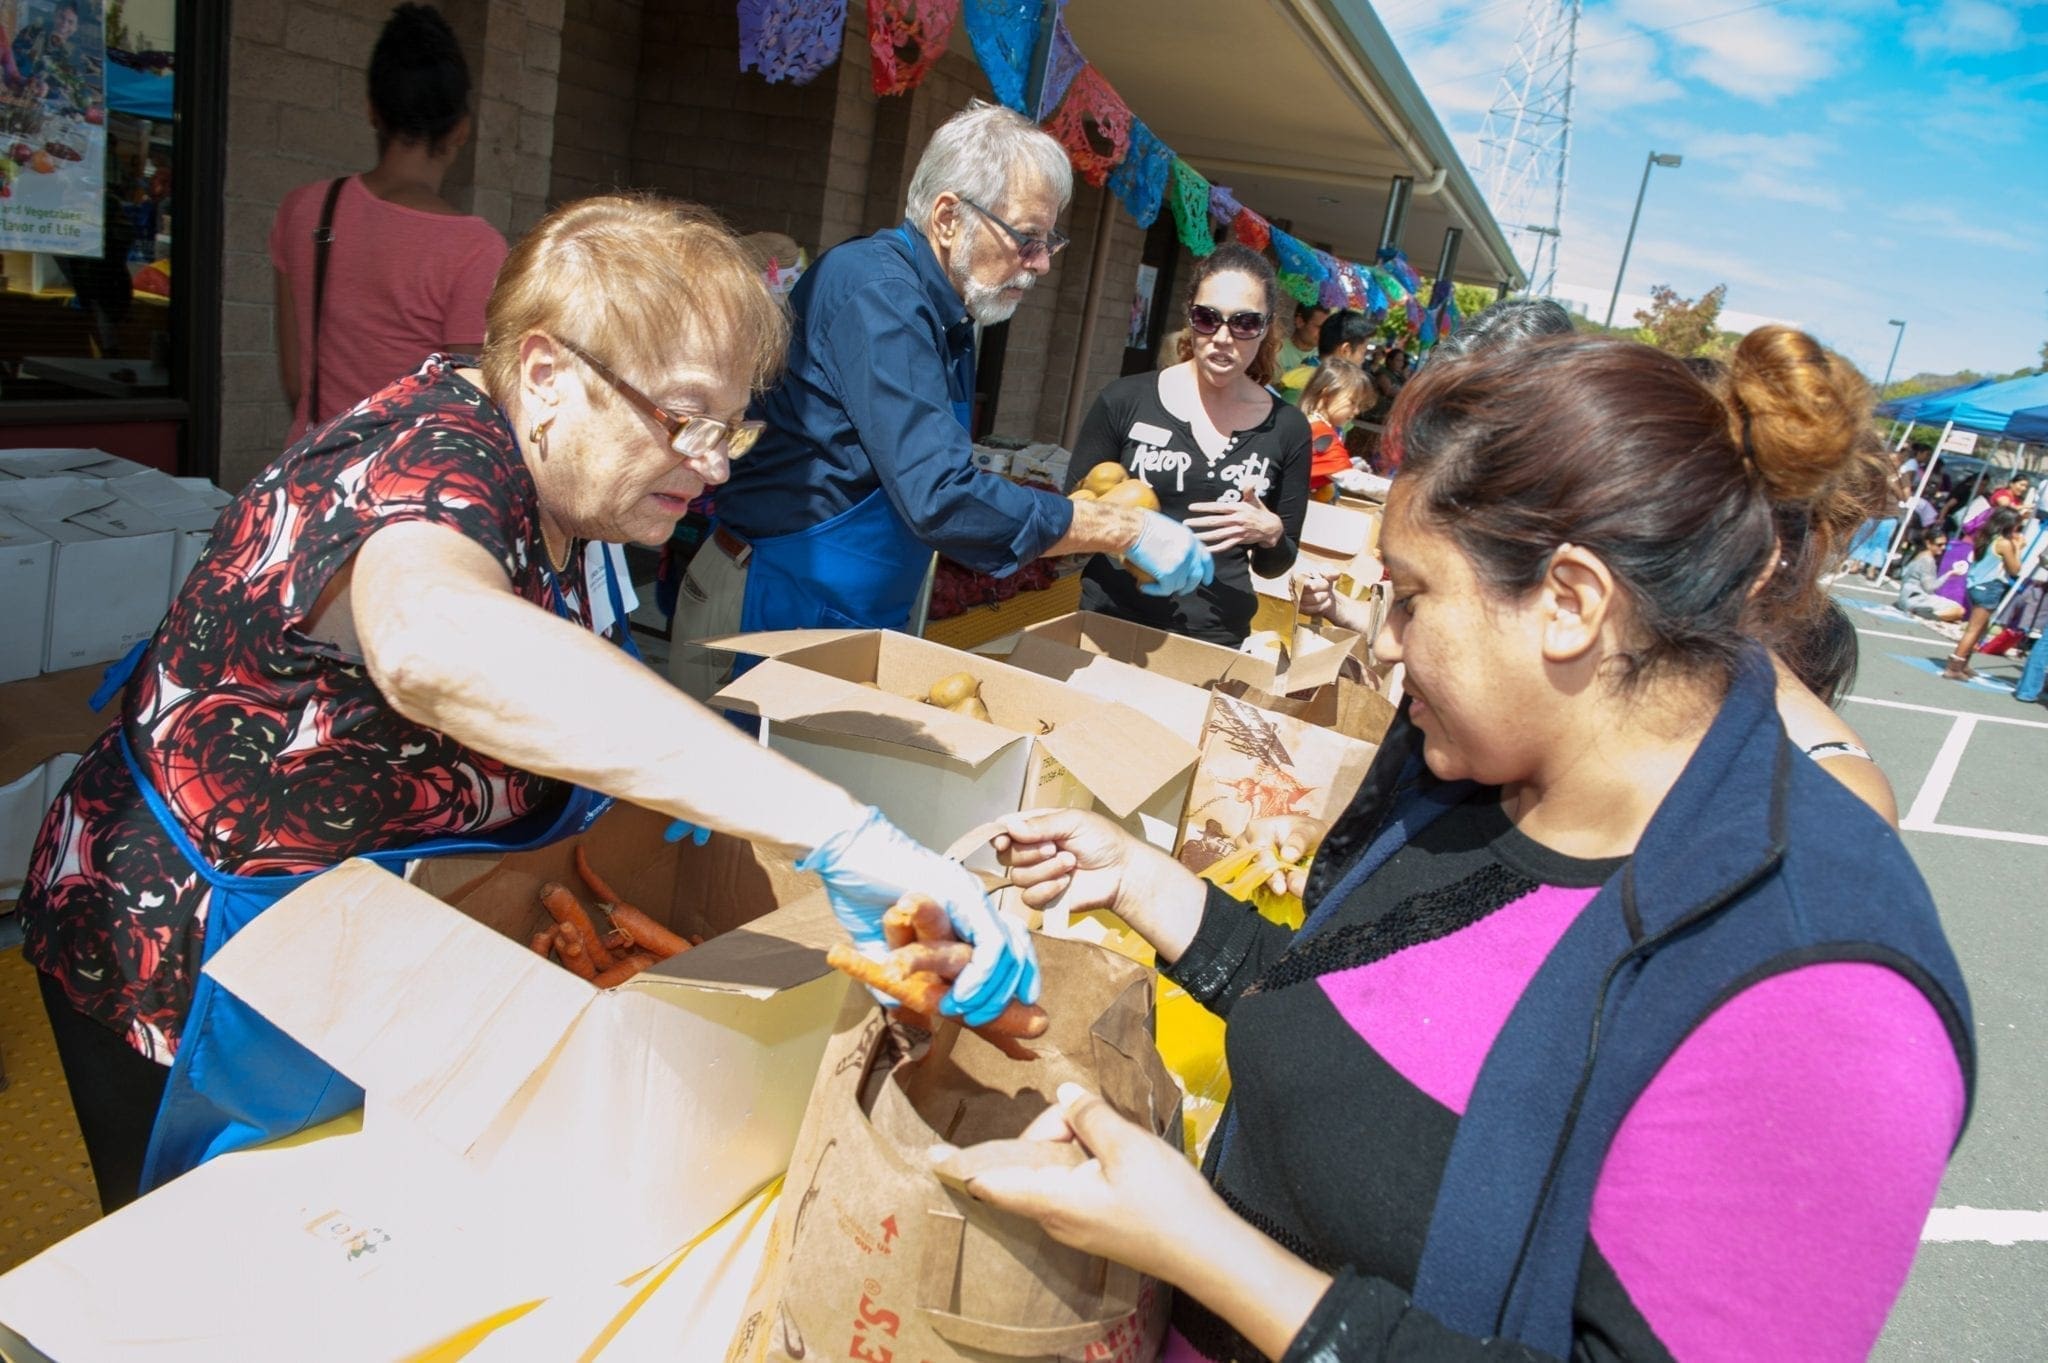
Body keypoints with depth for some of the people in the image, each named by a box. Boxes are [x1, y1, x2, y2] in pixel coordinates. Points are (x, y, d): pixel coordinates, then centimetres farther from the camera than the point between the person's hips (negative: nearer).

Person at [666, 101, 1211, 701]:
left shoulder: (949, 315, 8)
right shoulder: (875, 288, -21)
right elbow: (941, 499, -29)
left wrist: (1083, 525, 1)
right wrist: (1129, 530, -22)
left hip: (862, 622, 8)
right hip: (771, 613, -8)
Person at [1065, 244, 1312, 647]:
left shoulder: (1288, 429, -2)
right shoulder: (1124, 401, -7)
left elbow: (1274, 566, 6)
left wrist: (1270, 535, -15)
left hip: (1218, 640, 1)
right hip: (1110, 625, -1)